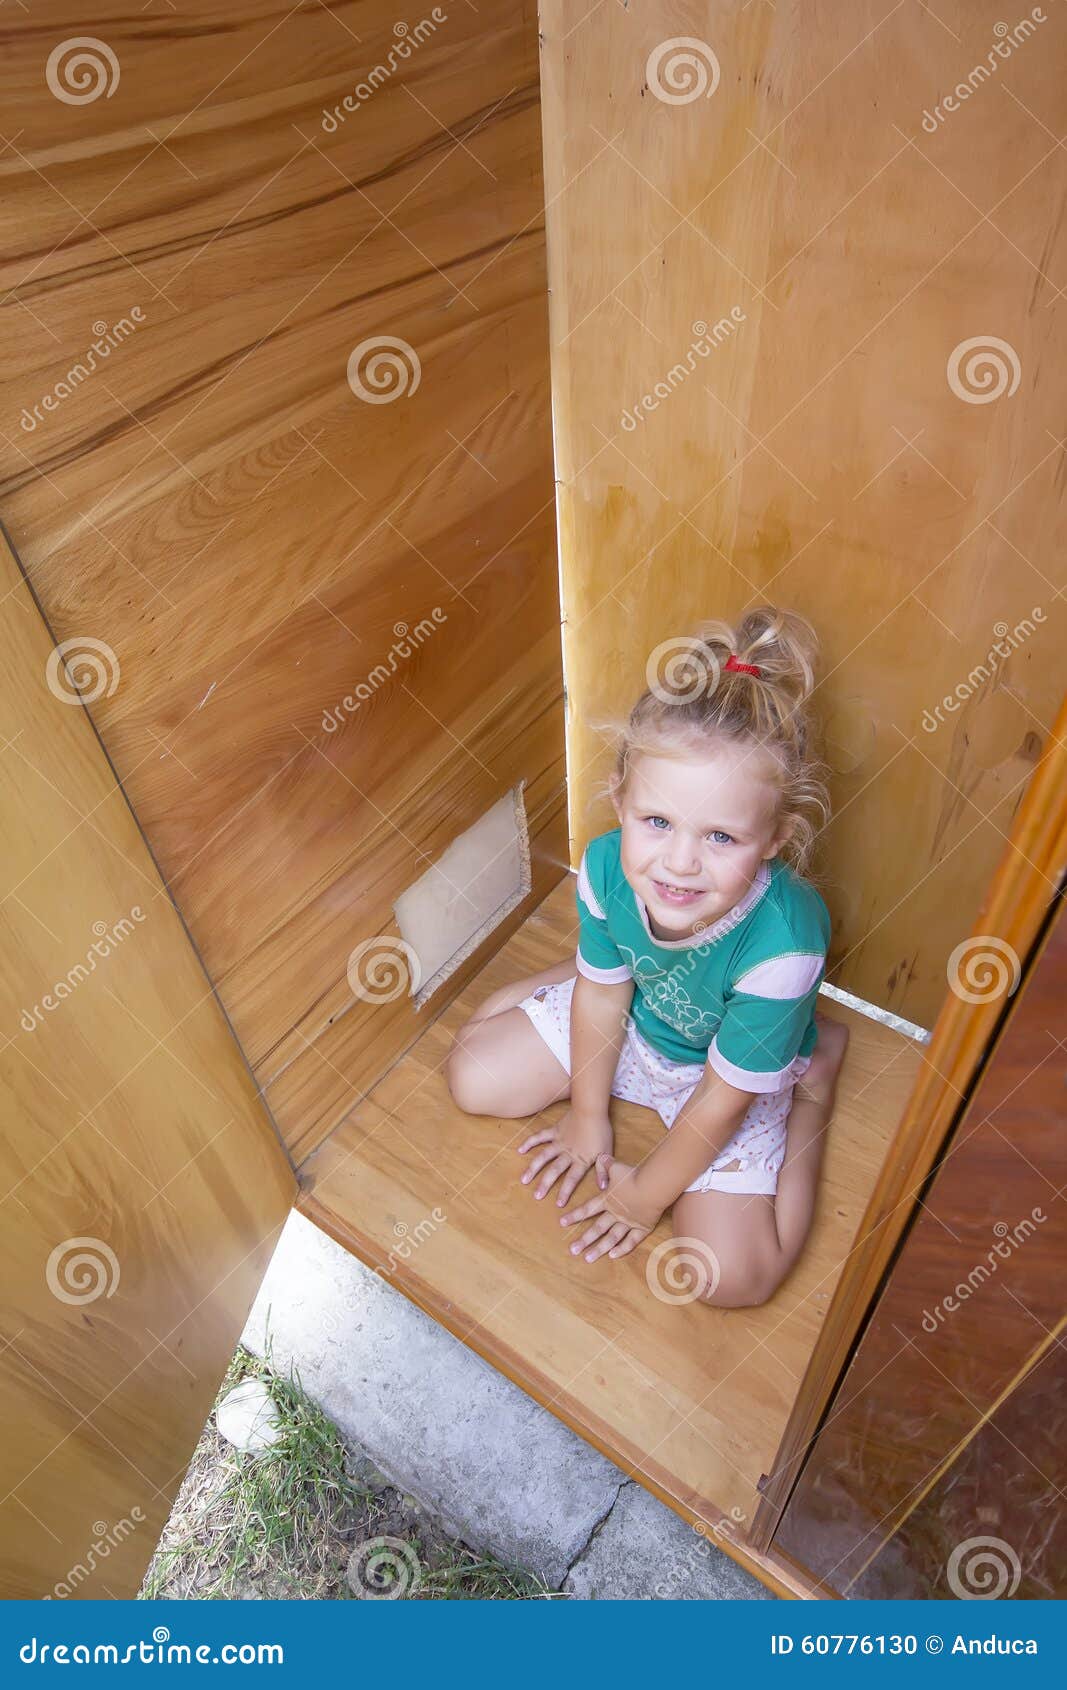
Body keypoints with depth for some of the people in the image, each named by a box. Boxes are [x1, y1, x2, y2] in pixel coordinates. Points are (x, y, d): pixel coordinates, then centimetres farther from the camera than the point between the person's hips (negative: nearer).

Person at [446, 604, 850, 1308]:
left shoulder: (781, 943, -42)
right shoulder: (608, 867, -31)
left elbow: (723, 1099, -27)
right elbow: (603, 993, -12)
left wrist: (647, 1195, -13)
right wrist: (588, 1116, 1)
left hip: (740, 1075, -3)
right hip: (631, 1022, 4)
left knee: (730, 1275, -11)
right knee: (474, 1079, 4)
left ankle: (817, 1070, 7)